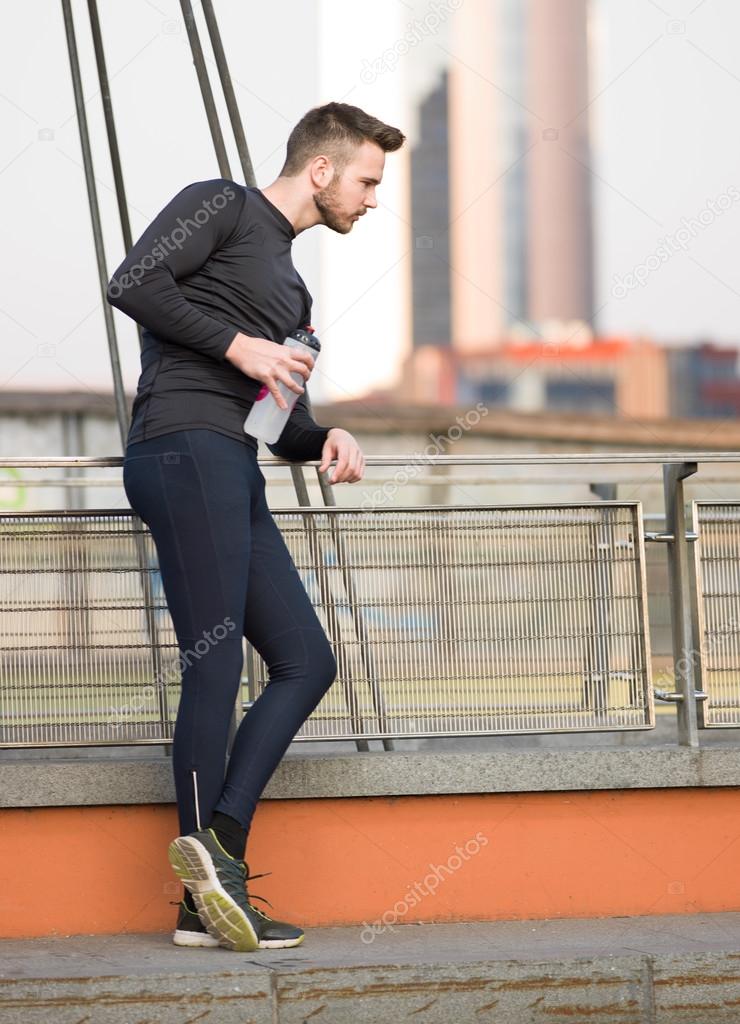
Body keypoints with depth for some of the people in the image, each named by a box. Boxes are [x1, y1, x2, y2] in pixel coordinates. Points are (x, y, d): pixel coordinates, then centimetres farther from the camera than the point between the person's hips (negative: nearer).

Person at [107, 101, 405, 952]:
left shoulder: (290, 285, 30)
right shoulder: (221, 206, 5)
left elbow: (286, 427, 29)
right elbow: (132, 283, -11)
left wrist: (327, 440, 7)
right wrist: (239, 345, -10)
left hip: (232, 469, 9)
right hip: (183, 446, -9)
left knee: (307, 661, 3)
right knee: (215, 665, -13)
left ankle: (218, 849, -3)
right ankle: (206, 872, -14)